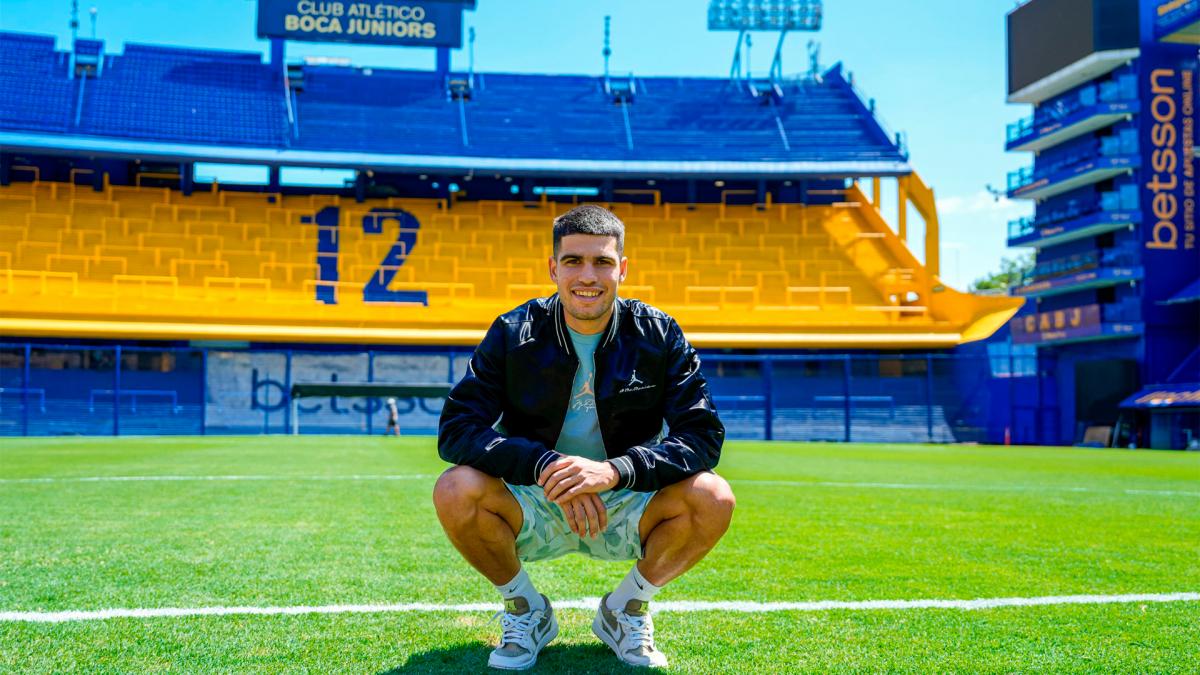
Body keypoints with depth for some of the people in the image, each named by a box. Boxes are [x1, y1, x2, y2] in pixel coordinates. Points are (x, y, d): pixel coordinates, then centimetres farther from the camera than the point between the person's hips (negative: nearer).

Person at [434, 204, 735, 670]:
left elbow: (703, 435, -15)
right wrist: (546, 467, -31)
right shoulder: (514, 334, -9)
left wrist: (615, 470, -32)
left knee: (713, 498, -27)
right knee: (456, 490, -29)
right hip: (534, 509, 0)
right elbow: (456, 430, -16)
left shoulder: (659, 335, -8)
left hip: (627, 509, 1)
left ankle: (627, 608, 2)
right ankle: (525, 610, 1)